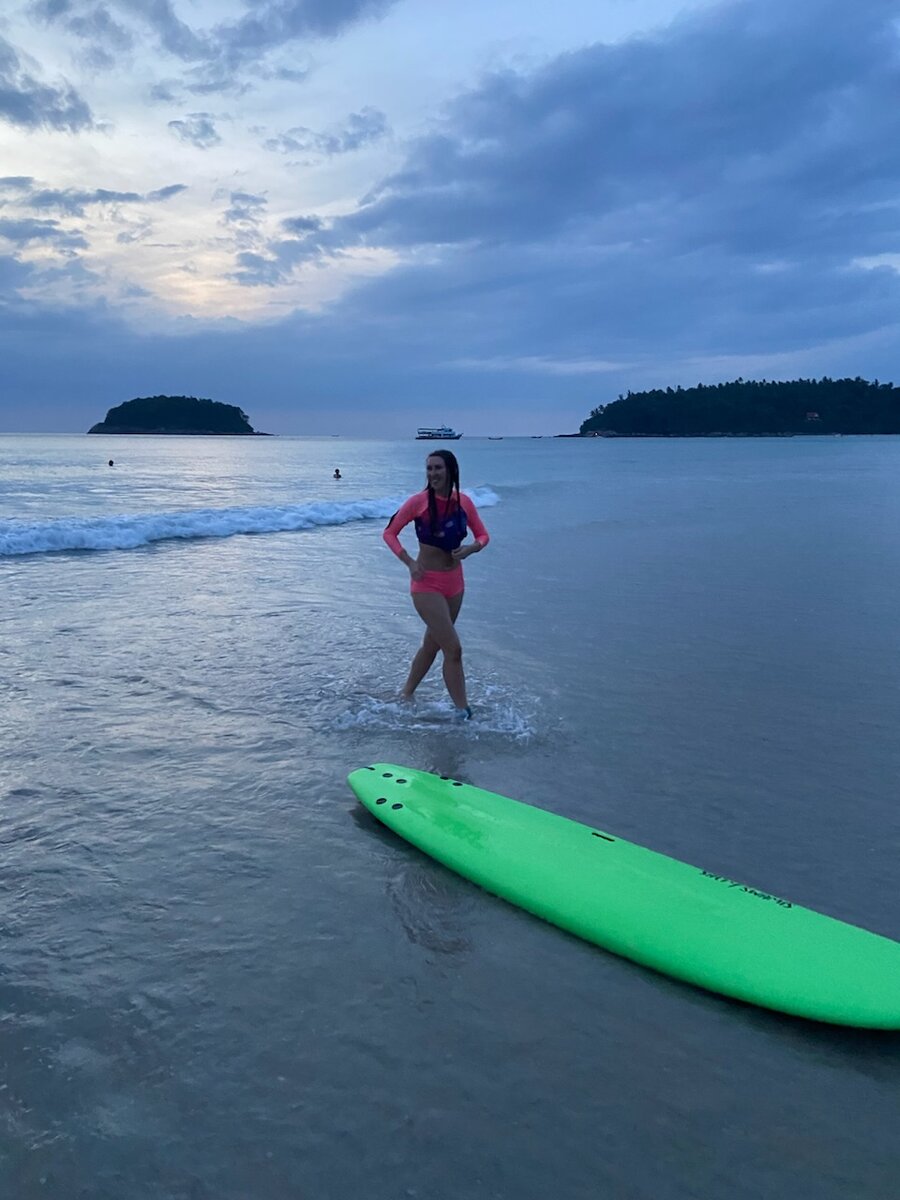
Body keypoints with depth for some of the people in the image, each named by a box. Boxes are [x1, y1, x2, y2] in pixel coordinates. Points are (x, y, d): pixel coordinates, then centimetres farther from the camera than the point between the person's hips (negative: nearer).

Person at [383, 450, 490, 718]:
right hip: (427, 583, -6)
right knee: (453, 649, -9)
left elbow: (483, 535, 9)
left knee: (432, 644, 18)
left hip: (455, 581, 6)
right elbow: (390, 532, -4)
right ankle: (463, 713, 1)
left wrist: (470, 549, -13)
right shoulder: (418, 502, -12)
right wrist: (409, 562, -15)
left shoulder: (463, 502, -1)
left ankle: (406, 696, 37)